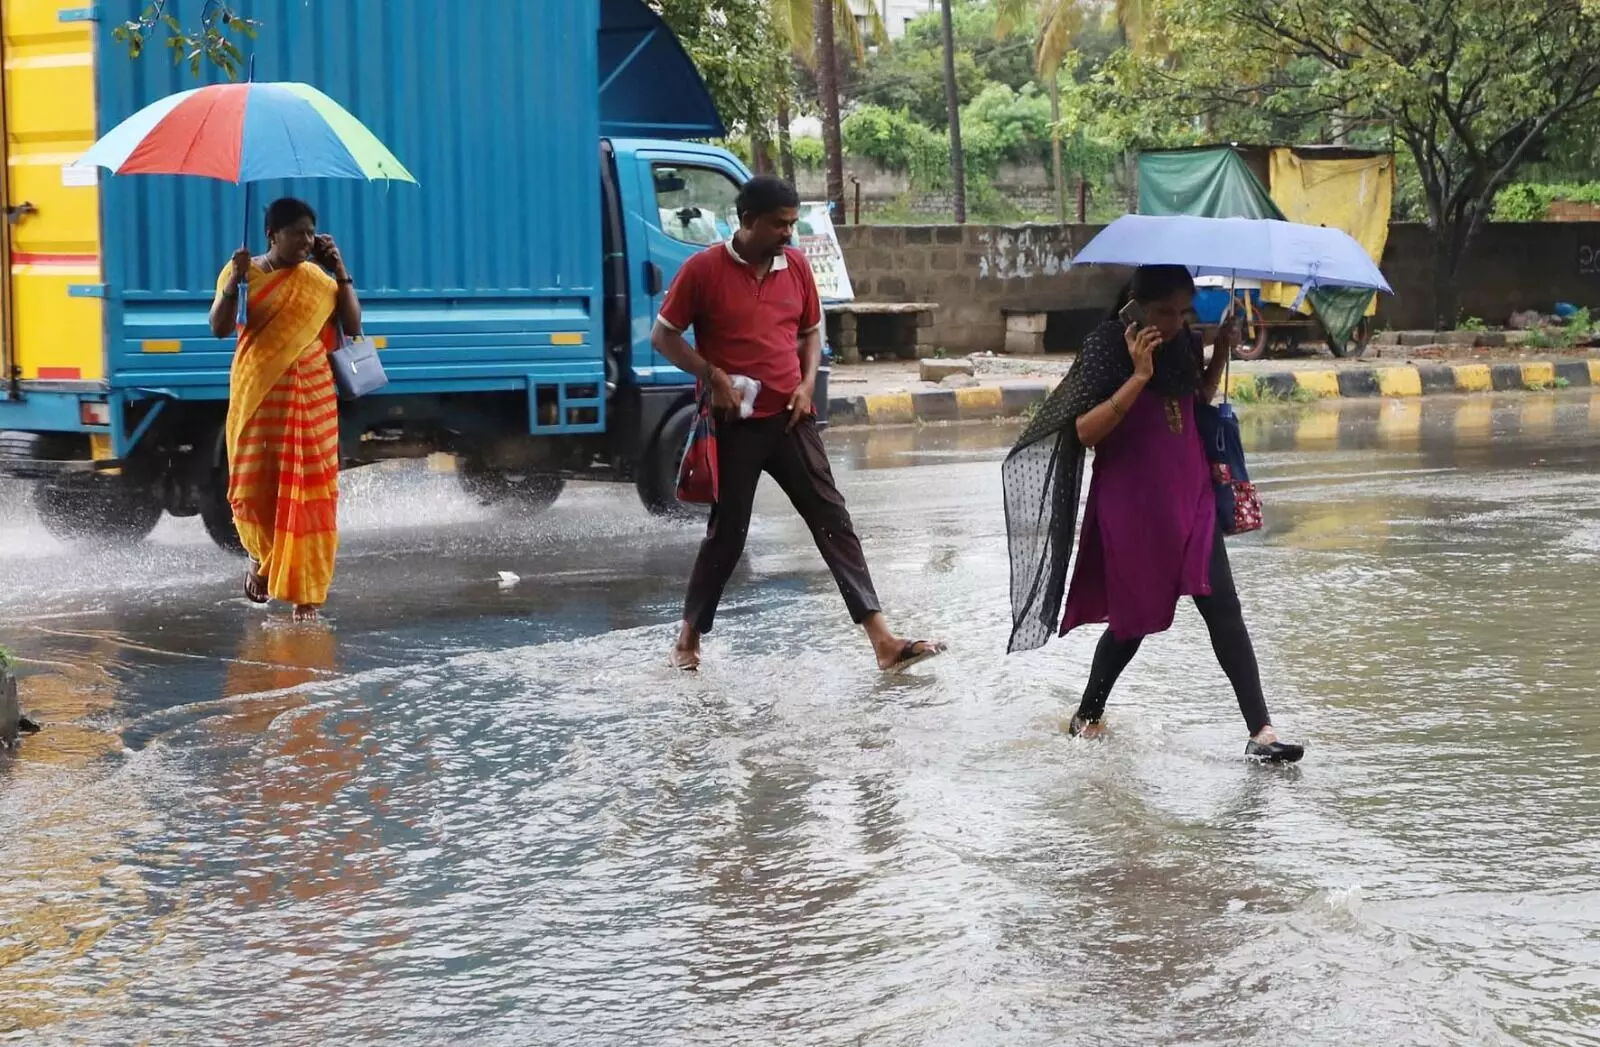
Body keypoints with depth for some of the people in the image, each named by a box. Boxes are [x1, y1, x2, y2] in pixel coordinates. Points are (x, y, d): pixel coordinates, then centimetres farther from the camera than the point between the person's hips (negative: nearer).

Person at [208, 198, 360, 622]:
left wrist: (341, 273, -6)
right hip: (257, 397, -1)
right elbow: (219, 328, -10)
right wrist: (233, 282, -24)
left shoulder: (319, 279, 5)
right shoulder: (243, 273, 1)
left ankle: (306, 592, 2)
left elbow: (353, 327, -1)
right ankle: (259, 556, 30)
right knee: (253, 488, -2)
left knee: (308, 494, -3)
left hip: (312, 400, 1)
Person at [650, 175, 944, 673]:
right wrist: (713, 376, -15)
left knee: (833, 520, -1)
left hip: (790, 419, 4)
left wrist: (807, 382, 0)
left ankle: (883, 640, -5)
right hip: (734, 424, -4)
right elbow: (663, 336, -4)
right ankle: (689, 635, 23)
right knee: (727, 533, 4)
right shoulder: (703, 269, -9)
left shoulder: (796, 266, 5)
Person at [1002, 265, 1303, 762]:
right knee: (1135, 617, 8)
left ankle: (1261, 732, -9)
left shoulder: (1185, 342, 4)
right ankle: (1086, 717, 32)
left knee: (1223, 609, -5)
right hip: (1132, 502, -5)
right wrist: (1139, 375, -28)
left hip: (1191, 496, 5)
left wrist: (1220, 352, 4)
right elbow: (1085, 431, -20)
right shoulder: (1108, 344, -13)